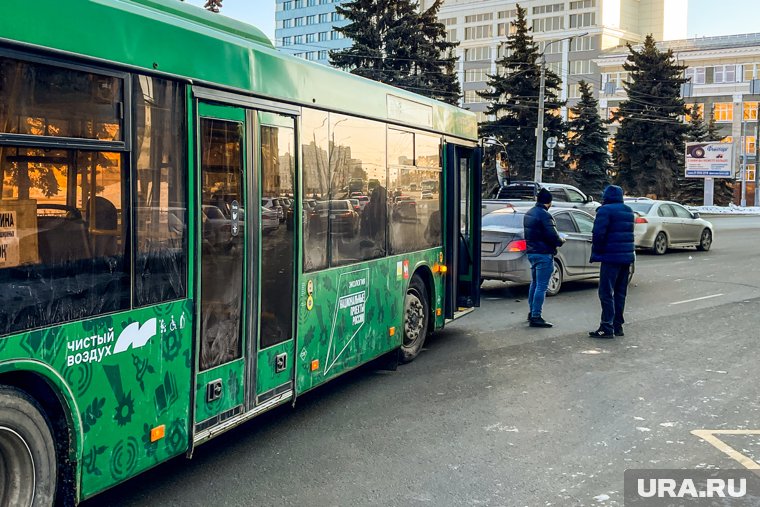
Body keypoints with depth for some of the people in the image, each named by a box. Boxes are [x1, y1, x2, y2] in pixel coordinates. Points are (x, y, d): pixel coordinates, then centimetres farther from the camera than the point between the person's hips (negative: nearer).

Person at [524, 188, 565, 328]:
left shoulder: (529, 213, 11)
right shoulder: (544, 215, -18)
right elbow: (552, 236, -24)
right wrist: (561, 241, -2)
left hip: (532, 252, 9)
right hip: (543, 254, -9)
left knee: (534, 283, 20)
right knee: (541, 286, -6)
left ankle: (532, 313, 28)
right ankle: (536, 317, -6)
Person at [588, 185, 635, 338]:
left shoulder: (605, 210, -11)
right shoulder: (628, 211, 17)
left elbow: (599, 234, -17)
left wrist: (597, 253, -7)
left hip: (611, 257, -8)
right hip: (627, 257, 8)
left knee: (606, 293, -6)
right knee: (620, 293, 14)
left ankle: (607, 328, -8)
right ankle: (618, 326, 18)